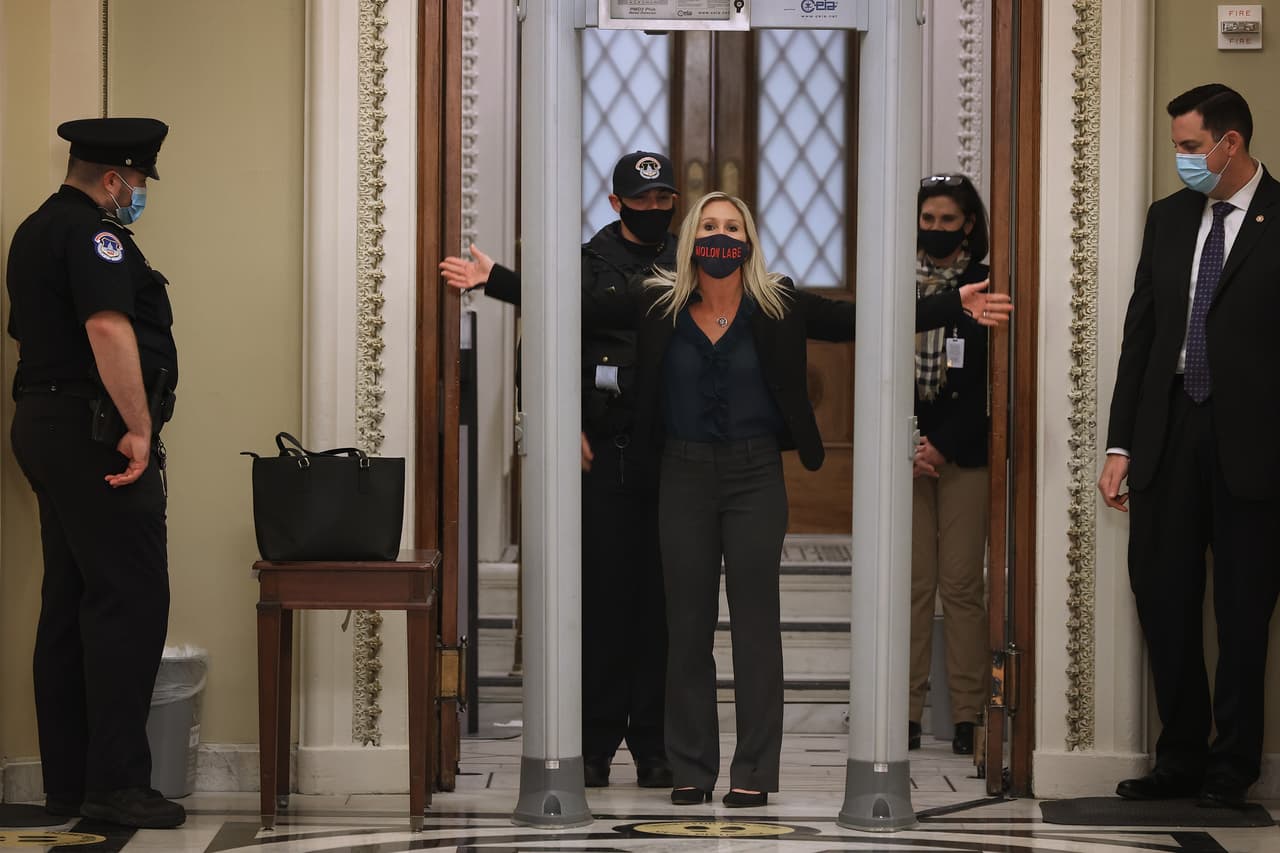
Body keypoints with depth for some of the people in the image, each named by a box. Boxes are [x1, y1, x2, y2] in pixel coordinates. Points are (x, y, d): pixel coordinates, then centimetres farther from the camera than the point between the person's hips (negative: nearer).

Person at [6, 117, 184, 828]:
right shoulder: (92, 232, -12)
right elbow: (108, 328, -26)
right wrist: (139, 426, -24)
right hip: (94, 432, -11)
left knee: (71, 603, 11)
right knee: (130, 601, -10)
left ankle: (68, 784, 14)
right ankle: (116, 783, -12)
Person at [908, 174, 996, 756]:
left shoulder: (986, 289, 4)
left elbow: (990, 382, 0)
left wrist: (943, 445, -7)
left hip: (964, 452, -1)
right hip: (905, 454, 1)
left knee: (962, 585, -3)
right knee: (911, 583, -1)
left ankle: (968, 715, 0)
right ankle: (906, 713, 2)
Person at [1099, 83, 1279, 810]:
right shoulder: (1170, 217, 10)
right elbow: (1140, 332, 11)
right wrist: (1120, 444, 8)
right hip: (1168, 430, 5)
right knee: (1164, 599, 7)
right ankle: (1181, 757, 18)